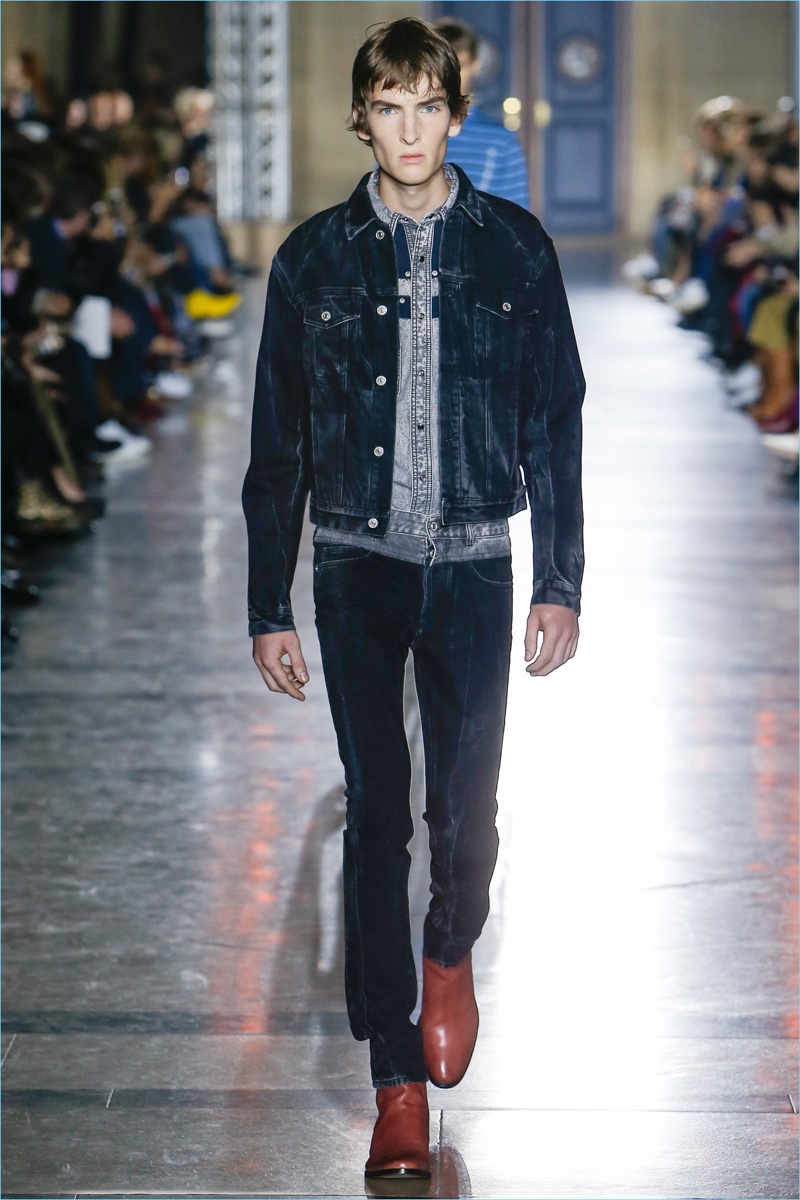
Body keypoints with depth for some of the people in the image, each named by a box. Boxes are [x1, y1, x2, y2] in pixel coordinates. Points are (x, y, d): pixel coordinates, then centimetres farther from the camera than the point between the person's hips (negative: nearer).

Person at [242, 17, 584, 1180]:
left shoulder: (514, 247, 2)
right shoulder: (315, 257, 3)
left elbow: (556, 422, 5)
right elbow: (278, 444, 6)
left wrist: (561, 584, 1)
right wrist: (269, 607, 5)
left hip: (472, 563, 0)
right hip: (358, 562, 0)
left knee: (464, 808, -4)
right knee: (376, 815, -2)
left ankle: (451, 954, 31)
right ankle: (397, 1083, 6)